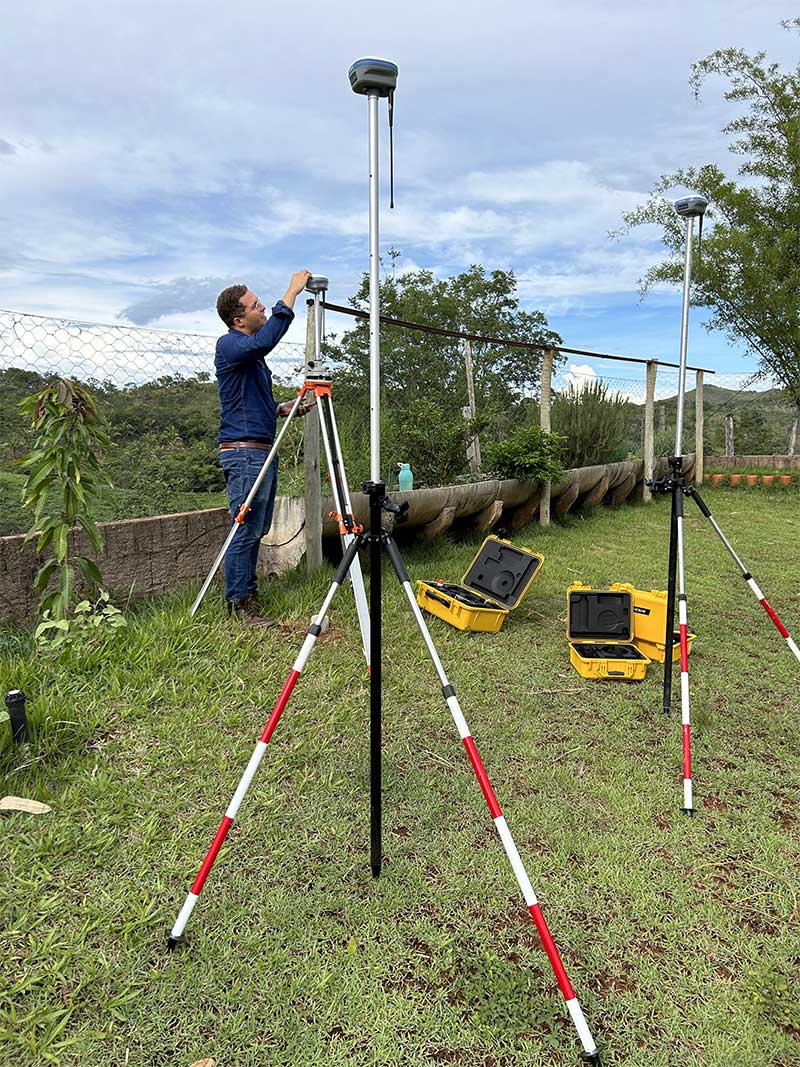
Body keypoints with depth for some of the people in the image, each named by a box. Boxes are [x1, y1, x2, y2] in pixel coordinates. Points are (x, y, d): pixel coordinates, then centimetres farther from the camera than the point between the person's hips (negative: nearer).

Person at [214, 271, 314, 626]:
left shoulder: (253, 354, 21)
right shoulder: (229, 345, -8)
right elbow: (264, 341, -30)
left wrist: (284, 408, 13)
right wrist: (291, 295, -25)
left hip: (263, 451, 9)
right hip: (243, 452, -9)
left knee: (256, 531, 12)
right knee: (246, 531, -6)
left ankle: (248, 595, 21)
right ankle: (238, 603, 2)